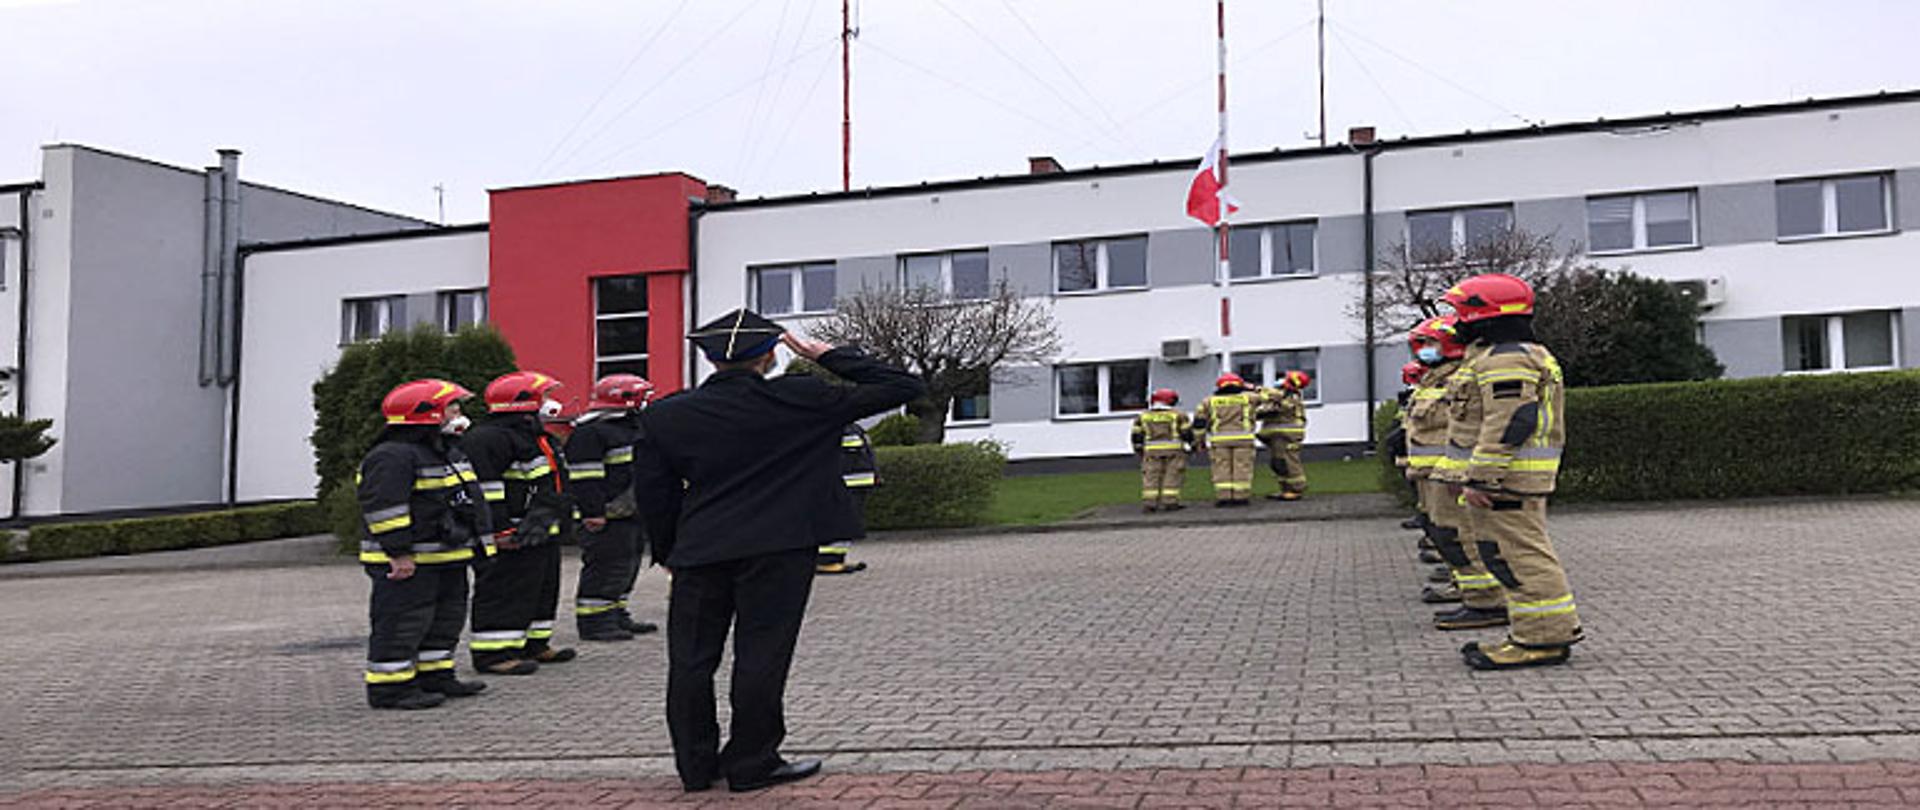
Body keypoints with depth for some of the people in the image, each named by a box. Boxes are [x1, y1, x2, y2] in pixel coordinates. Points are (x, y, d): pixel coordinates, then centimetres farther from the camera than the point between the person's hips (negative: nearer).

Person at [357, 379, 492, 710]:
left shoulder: (445, 453, 15)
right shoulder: (392, 456, -18)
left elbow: (464, 502, 25)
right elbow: (382, 508, -24)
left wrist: (478, 537, 25)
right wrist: (399, 553, -25)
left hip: (445, 558, 10)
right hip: (407, 564, -10)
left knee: (445, 619, 16)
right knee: (403, 622, -5)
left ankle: (435, 677, 27)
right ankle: (389, 687, 3)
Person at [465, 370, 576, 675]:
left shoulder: (533, 435, 18)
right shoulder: (488, 438, -17)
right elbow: (480, 487, -23)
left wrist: (556, 514, 28)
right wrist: (499, 530, -24)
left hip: (542, 534, 11)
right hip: (514, 536, -11)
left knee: (542, 588, 17)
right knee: (507, 593, -7)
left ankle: (533, 644, 28)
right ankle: (492, 652, -2)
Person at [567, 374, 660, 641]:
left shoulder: (634, 428, 19)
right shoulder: (589, 433, -14)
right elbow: (583, 477, -19)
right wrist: (594, 513, -23)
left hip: (630, 513, 10)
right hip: (607, 518, -10)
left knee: (628, 566, 15)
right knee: (607, 568, -9)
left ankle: (617, 616, 25)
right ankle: (593, 622, -2)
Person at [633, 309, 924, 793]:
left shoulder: (664, 418, 3)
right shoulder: (801, 400, -6)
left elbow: (653, 497, 7)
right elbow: (904, 387, -2)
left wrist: (670, 554, 18)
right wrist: (827, 355, 2)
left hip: (698, 554, 3)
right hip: (777, 552, -3)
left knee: (691, 660, 11)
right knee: (760, 656, 5)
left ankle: (696, 766, 19)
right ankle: (752, 764, 12)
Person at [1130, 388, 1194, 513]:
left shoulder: (1143, 416, 7)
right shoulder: (1178, 415, 2)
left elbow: (1137, 435, 6)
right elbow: (1187, 432, 1)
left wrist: (1138, 451, 13)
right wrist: (1191, 446, 12)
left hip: (1151, 450, 2)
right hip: (1174, 450, -2)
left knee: (1151, 477, 4)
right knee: (1172, 476, 1)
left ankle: (1149, 503, -2)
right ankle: (1170, 502, -5)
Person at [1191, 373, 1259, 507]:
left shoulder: (1209, 401, 9)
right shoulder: (1247, 398, 8)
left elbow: (1199, 422, 5)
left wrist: (1198, 440, 10)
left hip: (1219, 440, 1)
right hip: (1243, 439, -1)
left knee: (1222, 469, 3)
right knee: (1242, 468, 2)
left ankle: (1223, 497, -2)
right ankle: (1240, 497, -1)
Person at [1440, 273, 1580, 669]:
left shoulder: (1505, 360, -15)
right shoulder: (1506, 355, 20)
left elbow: (1509, 423, -23)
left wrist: (1480, 478, -23)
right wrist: (1476, 477, 26)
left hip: (1506, 478, -11)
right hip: (1513, 479, 11)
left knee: (1518, 554, -8)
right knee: (1507, 554, 14)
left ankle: (1545, 637, -4)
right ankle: (1535, 634, 19)